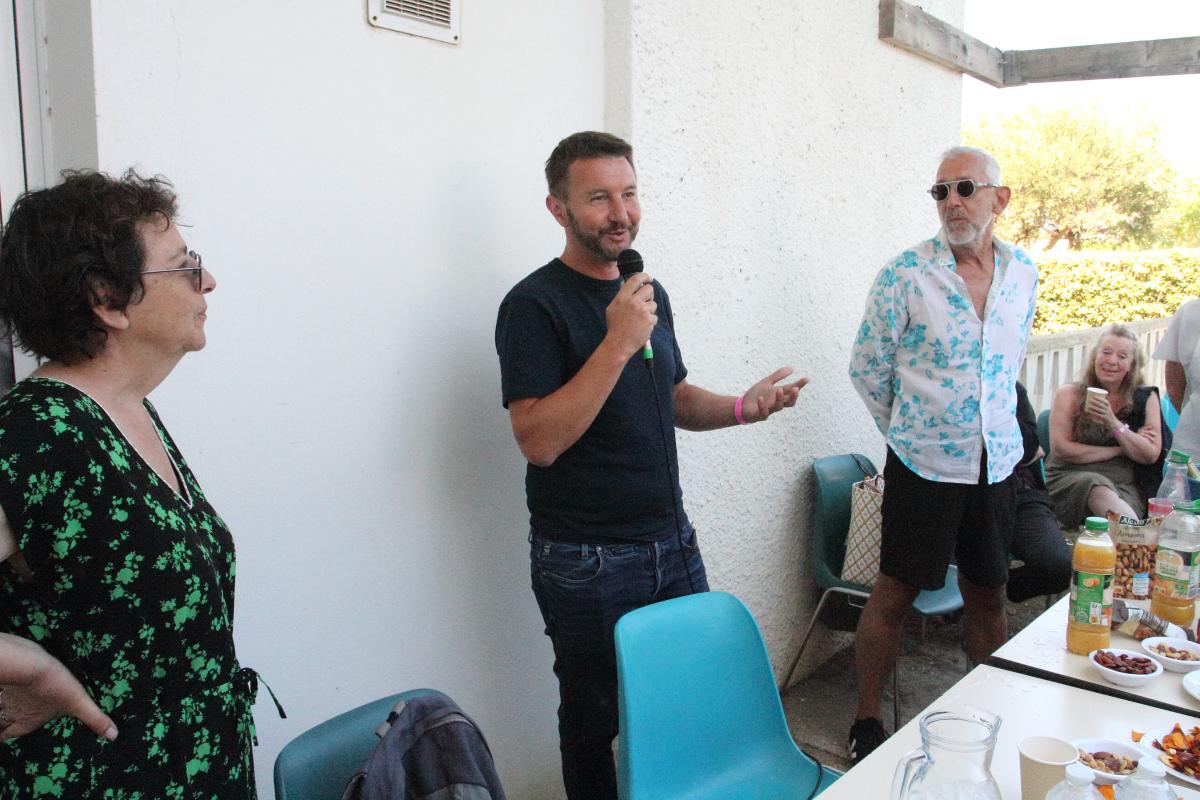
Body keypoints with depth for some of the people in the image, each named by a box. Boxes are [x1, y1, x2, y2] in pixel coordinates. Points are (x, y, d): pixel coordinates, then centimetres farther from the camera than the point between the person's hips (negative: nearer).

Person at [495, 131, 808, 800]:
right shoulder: (536, 305, -14)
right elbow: (539, 440, -24)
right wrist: (617, 343, -29)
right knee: (595, 719, 11)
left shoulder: (649, 293, 9)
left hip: (673, 543, 7)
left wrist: (741, 407, 1)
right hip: (587, 562, -7)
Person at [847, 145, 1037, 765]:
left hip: (996, 462, 5)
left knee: (988, 594, 15)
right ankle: (866, 724, 16)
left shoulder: (1022, 272, 4)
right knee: (895, 594, 1)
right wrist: (906, 430, 5)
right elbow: (867, 367, -3)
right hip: (924, 464, -4)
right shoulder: (905, 274, -10)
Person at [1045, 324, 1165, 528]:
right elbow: (1060, 449, -3)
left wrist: (1113, 422, -10)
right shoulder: (1069, 394, 7)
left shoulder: (1146, 399, 14)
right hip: (1069, 479, -2)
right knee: (1099, 490, -38)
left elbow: (1151, 455, 4)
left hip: (1125, 486, 2)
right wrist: (1118, 450, -1)